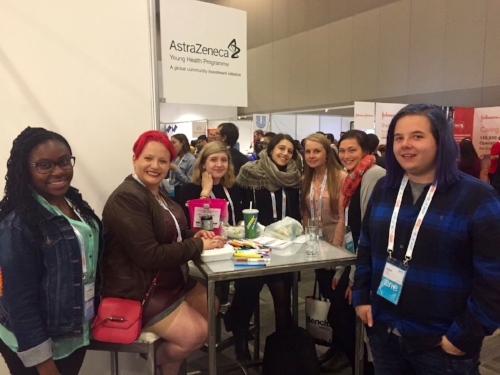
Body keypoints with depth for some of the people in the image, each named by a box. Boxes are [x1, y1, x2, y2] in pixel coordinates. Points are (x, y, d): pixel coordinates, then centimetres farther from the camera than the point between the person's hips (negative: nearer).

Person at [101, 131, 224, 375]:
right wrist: (198, 245, -21)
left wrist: (193, 235, -3)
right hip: (140, 290, -10)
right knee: (196, 333, -14)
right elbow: (150, 256, -29)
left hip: (171, 280, 10)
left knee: (212, 306, 16)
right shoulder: (126, 198, -24)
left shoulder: (157, 193, 7)